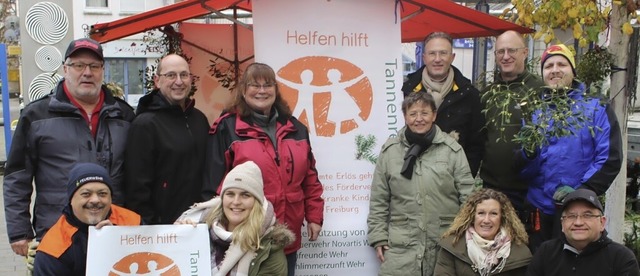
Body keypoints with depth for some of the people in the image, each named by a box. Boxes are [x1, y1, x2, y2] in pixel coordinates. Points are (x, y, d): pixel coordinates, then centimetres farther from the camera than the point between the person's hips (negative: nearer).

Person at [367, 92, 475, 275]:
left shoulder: (452, 149, 0)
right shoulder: (389, 150, 3)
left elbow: (468, 196, 2)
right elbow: (378, 200, 6)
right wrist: (379, 237, 2)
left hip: (447, 244, 0)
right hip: (401, 245, 0)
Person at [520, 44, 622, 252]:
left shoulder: (596, 108, 1)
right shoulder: (533, 111, 10)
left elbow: (610, 158, -7)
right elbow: (525, 171, 7)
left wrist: (583, 191, -16)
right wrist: (529, 154, -14)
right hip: (539, 208, 3)